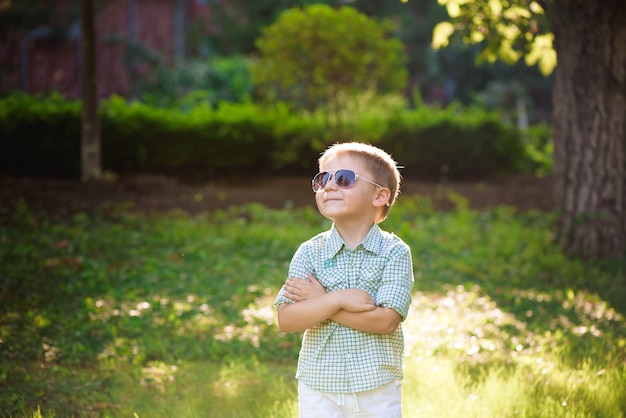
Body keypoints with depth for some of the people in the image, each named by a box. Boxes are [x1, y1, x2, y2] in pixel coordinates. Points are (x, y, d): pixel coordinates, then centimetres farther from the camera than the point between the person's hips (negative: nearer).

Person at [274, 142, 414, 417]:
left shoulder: (394, 252, -8)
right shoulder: (310, 253, -2)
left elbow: (386, 320, -19)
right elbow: (286, 319, -11)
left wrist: (319, 301, -16)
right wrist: (338, 300, -24)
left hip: (378, 391, -1)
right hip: (319, 390, 1)